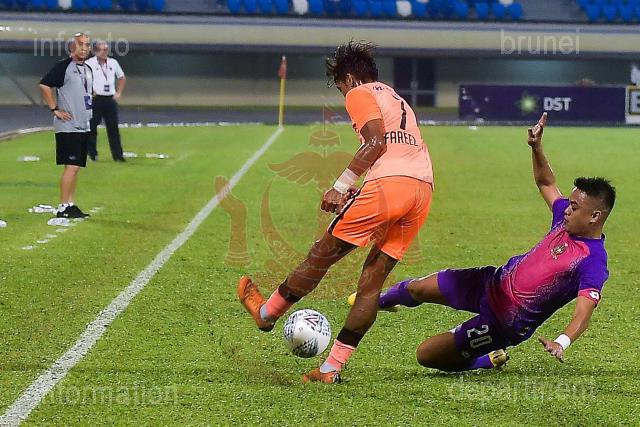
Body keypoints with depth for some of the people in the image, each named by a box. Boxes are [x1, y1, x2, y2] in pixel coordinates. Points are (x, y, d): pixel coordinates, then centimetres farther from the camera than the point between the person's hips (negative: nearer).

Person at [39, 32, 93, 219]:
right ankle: (63, 208, -9)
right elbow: (44, 85, -19)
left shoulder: (88, 70, 15)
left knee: (75, 167, 10)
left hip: (83, 126, 8)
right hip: (68, 126, -8)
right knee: (72, 166, -12)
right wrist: (55, 109, -17)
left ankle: (71, 205, 15)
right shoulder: (64, 66, -11)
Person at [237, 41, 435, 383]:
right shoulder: (398, 100, 33)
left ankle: (266, 312, 25)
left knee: (323, 253, 9)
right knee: (373, 279, 7)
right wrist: (356, 193, 23)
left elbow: (377, 143, -8)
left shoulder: (358, 93, 8)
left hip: (388, 183, -8)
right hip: (423, 188, 8)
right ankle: (332, 367, 7)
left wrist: (340, 187, -7)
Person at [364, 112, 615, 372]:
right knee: (417, 289, 15)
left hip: (507, 322, -7)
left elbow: (583, 312, -36)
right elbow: (546, 183, 12)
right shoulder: (566, 219, -4)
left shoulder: (593, 263, -26)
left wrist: (562, 343, -55)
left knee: (427, 355, -5)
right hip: (495, 282, 7)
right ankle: (380, 301, 50)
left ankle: (489, 360, 20)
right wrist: (537, 147, -4)